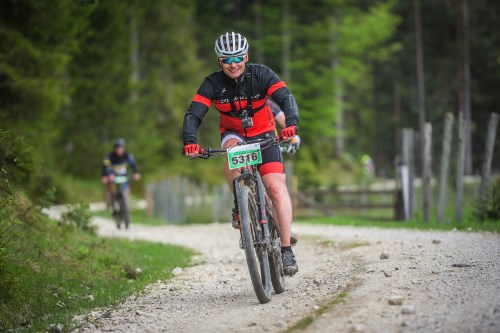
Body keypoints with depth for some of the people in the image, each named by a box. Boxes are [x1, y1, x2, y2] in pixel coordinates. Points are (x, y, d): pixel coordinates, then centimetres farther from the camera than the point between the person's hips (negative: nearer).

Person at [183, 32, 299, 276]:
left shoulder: (261, 74, -19)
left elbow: (286, 98, -30)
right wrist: (190, 142, -44)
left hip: (263, 134, -1)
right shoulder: (213, 83, -17)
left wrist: (291, 124, -50)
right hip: (233, 134, 1)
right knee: (230, 149, -37)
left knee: (276, 187, -18)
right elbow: (194, 114, -25)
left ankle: (286, 250, -16)